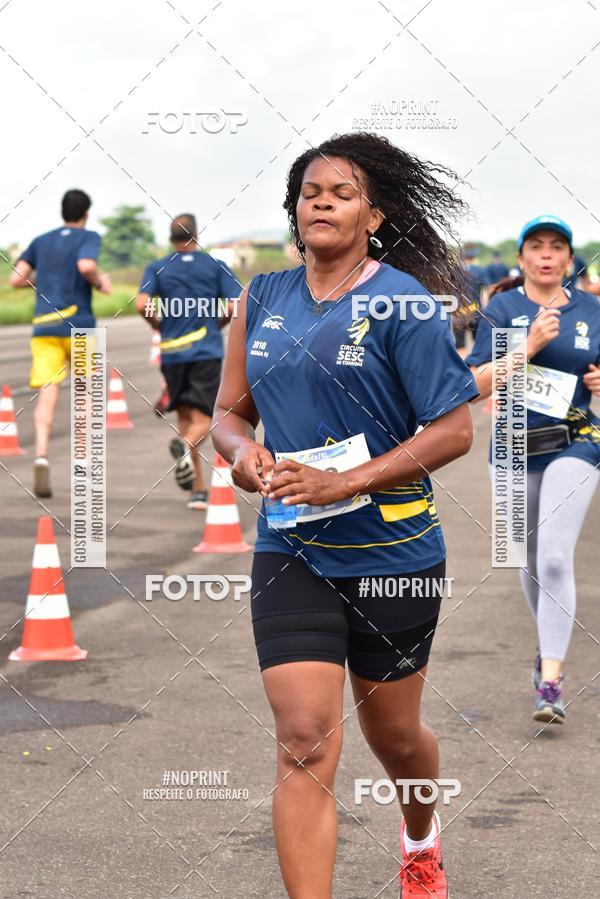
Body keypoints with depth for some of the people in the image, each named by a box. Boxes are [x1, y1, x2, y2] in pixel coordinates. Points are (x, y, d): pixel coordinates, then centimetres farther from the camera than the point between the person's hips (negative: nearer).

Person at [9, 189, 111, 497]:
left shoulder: (40, 241, 16)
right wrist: (100, 282, 2)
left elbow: (16, 278, 10)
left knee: (47, 393, -8)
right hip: (78, 325, -2)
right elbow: (86, 266, -18)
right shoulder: (88, 237, 3)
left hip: (44, 327, 3)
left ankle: (41, 455, -30)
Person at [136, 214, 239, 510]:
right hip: (207, 351, -2)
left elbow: (142, 305, -9)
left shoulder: (157, 268, 6)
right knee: (202, 420, -2)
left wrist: (159, 326, 10)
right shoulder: (216, 266, 5)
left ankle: (199, 490, 9)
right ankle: (186, 445, -38)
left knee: (185, 417, 12)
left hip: (173, 353, 2)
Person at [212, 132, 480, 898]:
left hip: (393, 552, -2)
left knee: (392, 733, 17)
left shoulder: (403, 302, -10)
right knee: (304, 742, -11)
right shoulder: (262, 299, 5)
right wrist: (241, 450, -11)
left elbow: (453, 431, -14)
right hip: (290, 553, 3)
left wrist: (342, 483, -22)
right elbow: (229, 410, 13)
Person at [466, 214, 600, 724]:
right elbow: (479, 384, -11)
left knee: (555, 558, -15)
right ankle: (551, 646, 40)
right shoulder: (502, 310, -1)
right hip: (516, 446, 1)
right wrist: (530, 346, -22)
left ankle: (551, 682, -16)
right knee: (531, 562, 14)